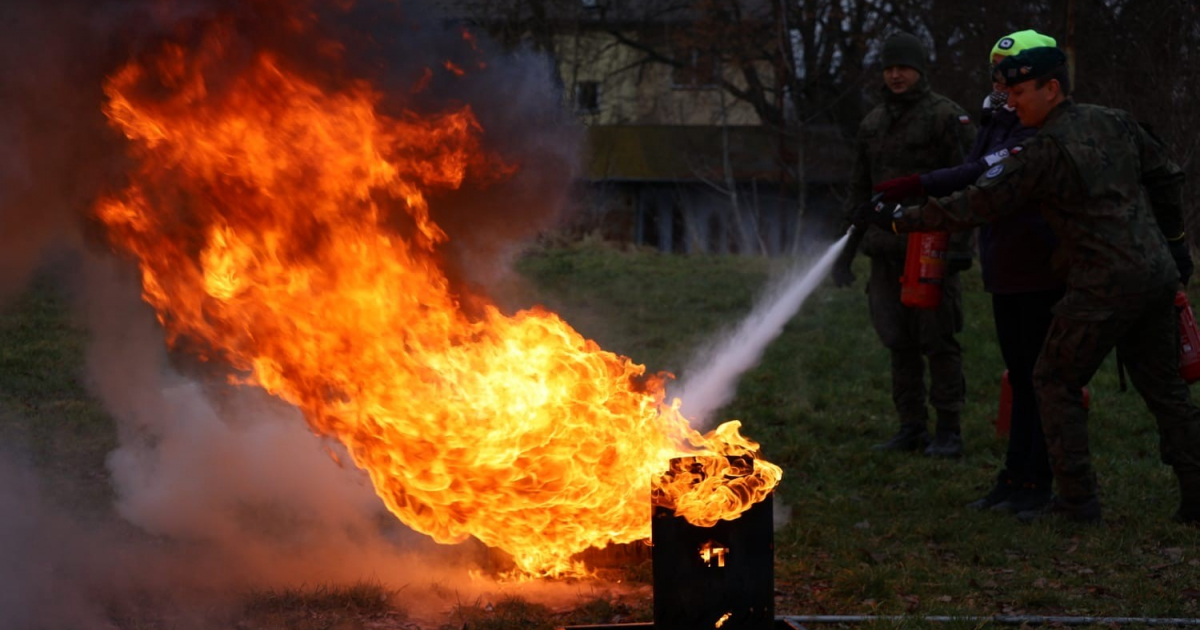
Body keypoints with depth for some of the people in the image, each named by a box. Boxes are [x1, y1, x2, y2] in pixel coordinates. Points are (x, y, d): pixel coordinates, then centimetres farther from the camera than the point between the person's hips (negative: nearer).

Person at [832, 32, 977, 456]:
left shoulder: (947, 117, -4)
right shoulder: (872, 125, 15)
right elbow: (859, 192, 19)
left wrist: (958, 242, -18)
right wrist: (846, 251, 16)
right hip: (886, 253, 6)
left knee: (938, 341, -4)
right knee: (899, 343, 7)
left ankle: (948, 432, 2)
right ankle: (912, 428, 14)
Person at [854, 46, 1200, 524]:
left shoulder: (1044, 152, -14)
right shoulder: (1115, 124, 9)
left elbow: (976, 205, -13)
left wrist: (897, 220, -7)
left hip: (1105, 286, -8)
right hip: (1158, 277, 8)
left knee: (1056, 382, 5)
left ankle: (1077, 500, 3)